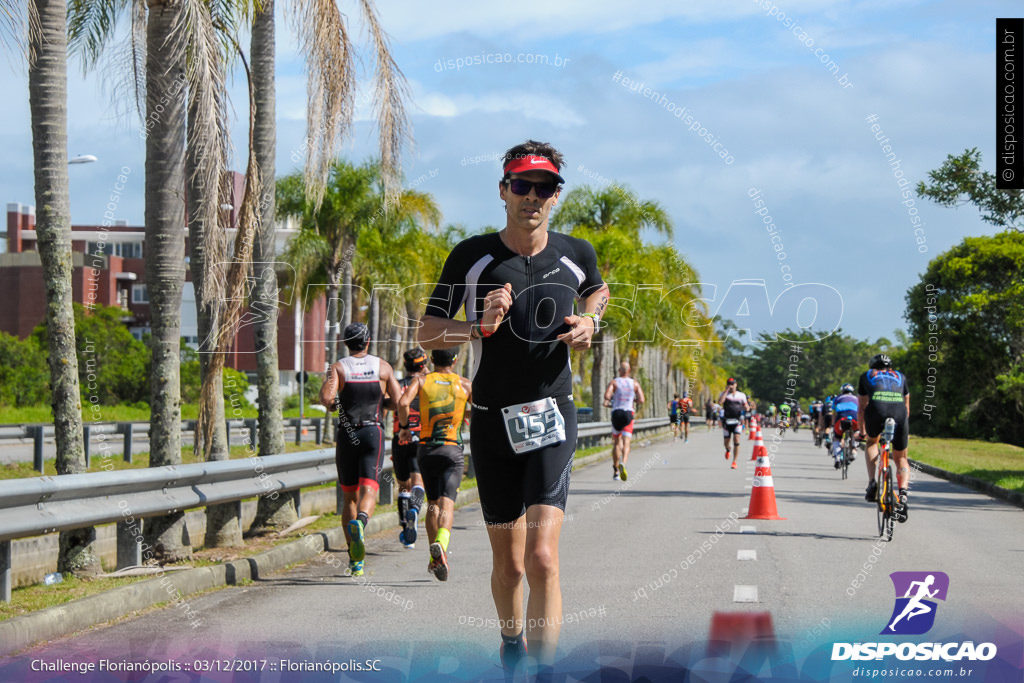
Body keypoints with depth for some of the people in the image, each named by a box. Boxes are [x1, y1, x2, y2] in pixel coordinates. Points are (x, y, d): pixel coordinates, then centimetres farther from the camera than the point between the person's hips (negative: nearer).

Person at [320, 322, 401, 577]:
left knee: (349, 496, 10)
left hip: (346, 435, 1)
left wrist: (331, 404, 7)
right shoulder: (382, 366, 5)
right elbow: (397, 402, 2)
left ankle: (355, 560, 12)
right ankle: (360, 522, -45)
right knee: (369, 490, -9)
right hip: (373, 432, -1)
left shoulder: (339, 367, 1)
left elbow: (326, 398, -15)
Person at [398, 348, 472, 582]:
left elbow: (403, 402, -12)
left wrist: (405, 426, 4)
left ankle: (434, 558, 16)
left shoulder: (421, 380, 6)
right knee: (447, 503, -11)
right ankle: (441, 544, -38)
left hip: (425, 448, 2)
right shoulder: (465, 384, 6)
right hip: (452, 449, -2)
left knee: (432, 502, 16)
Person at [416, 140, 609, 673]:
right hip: (491, 420, 1)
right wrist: (480, 326, -18)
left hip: (551, 415, -1)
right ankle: (512, 647, 38)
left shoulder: (575, 254, 2)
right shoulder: (472, 256, -3)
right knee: (507, 563, 11)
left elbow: (597, 290, 26)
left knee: (541, 556, -19)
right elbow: (426, 333, 0)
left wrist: (589, 321, 4)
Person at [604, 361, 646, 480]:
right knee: (626, 443, -9)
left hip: (616, 413, 0)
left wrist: (607, 402, 8)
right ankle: (623, 463, -37)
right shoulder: (635, 383, 7)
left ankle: (616, 471, 20)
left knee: (616, 443, 16)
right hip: (629, 413, 0)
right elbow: (641, 401, 1)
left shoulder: (614, 382, 1)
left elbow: (607, 396, -14)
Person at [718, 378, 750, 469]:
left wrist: (747, 407, -13)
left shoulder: (742, 395, 8)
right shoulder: (724, 394, 2)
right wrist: (726, 390, -16)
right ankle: (727, 450, 47)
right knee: (726, 441, 9)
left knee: (736, 440, -15)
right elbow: (720, 401, -19)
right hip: (727, 421, 0)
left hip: (737, 421, 0)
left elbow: (747, 407, 12)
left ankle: (734, 462, -10)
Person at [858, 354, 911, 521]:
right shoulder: (901, 376, 36)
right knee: (901, 459, 16)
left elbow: (861, 408, 37)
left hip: (876, 409, -1)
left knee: (872, 441, 31)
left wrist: (862, 431, 50)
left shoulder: (866, 376, 33)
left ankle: (872, 482, 13)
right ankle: (903, 496, -8)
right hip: (899, 412, 1)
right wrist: (904, 429, 55)